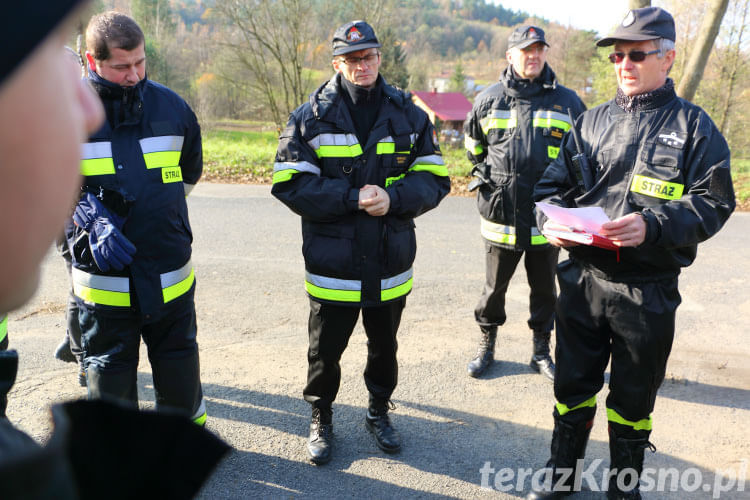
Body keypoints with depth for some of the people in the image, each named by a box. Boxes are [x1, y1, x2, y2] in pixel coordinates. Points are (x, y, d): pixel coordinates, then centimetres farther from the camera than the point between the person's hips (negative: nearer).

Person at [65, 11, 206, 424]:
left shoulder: (171, 106, 1)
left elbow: (189, 172, 15)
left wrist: (157, 212, 8)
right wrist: (92, 221, -16)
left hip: (170, 274, 2)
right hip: (102, 274, -1)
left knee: (178, 356, 17)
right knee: (109, 366, 12)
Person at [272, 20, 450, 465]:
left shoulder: (409, 115, 3)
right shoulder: (310, 117, -4)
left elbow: (435, 179, 0)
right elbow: (290, 183, -11)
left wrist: (393, 198, -19)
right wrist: (352, 198, -21)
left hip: (391, 262, 2)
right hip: (332, 263, -2)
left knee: (384, 346, 20)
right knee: (325, 349, 12)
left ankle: (379, 412, 43)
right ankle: (321, 419, 37)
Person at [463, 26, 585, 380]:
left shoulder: (567, 102, 2)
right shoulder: (488, 100, 2)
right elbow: (473, 147, 19)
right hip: (500, 218, 0)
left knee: (544, 290, 14)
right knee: (494, 288, 12)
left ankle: (541, 351, 31)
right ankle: (486, 346, 31)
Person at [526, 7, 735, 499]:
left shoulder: (693, 125, -1)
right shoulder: (592, 121, 9)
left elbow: (713, 202, -8)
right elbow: (554, 183, 11)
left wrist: (653, 225, -24)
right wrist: (551, 218, -10)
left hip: (647, 289, -3)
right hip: (582, 279, 3)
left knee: (633, 399, 14)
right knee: (573, 384, 15)